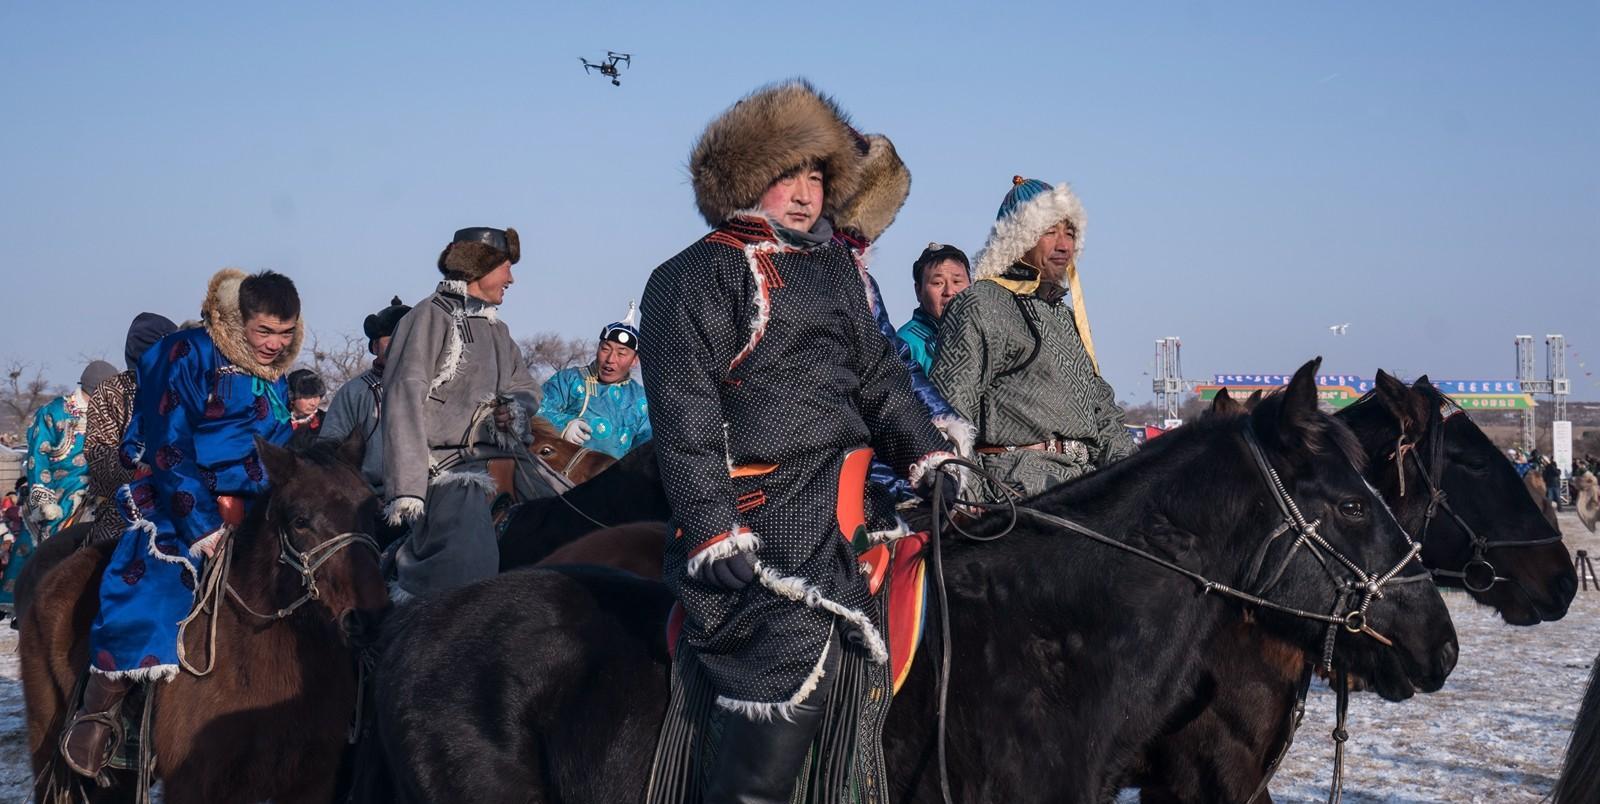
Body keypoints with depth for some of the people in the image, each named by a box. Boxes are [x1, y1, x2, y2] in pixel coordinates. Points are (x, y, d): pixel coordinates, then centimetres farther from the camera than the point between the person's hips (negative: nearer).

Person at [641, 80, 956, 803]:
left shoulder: (837, 265, 20)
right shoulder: (695, 278, -3)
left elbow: (879, 377, 22)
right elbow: (684, 417, -11)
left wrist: (929, 457, 6)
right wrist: (713, 533, -20)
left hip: (846, 493, 8)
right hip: (762, 504, -8)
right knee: (800, 656, -25)